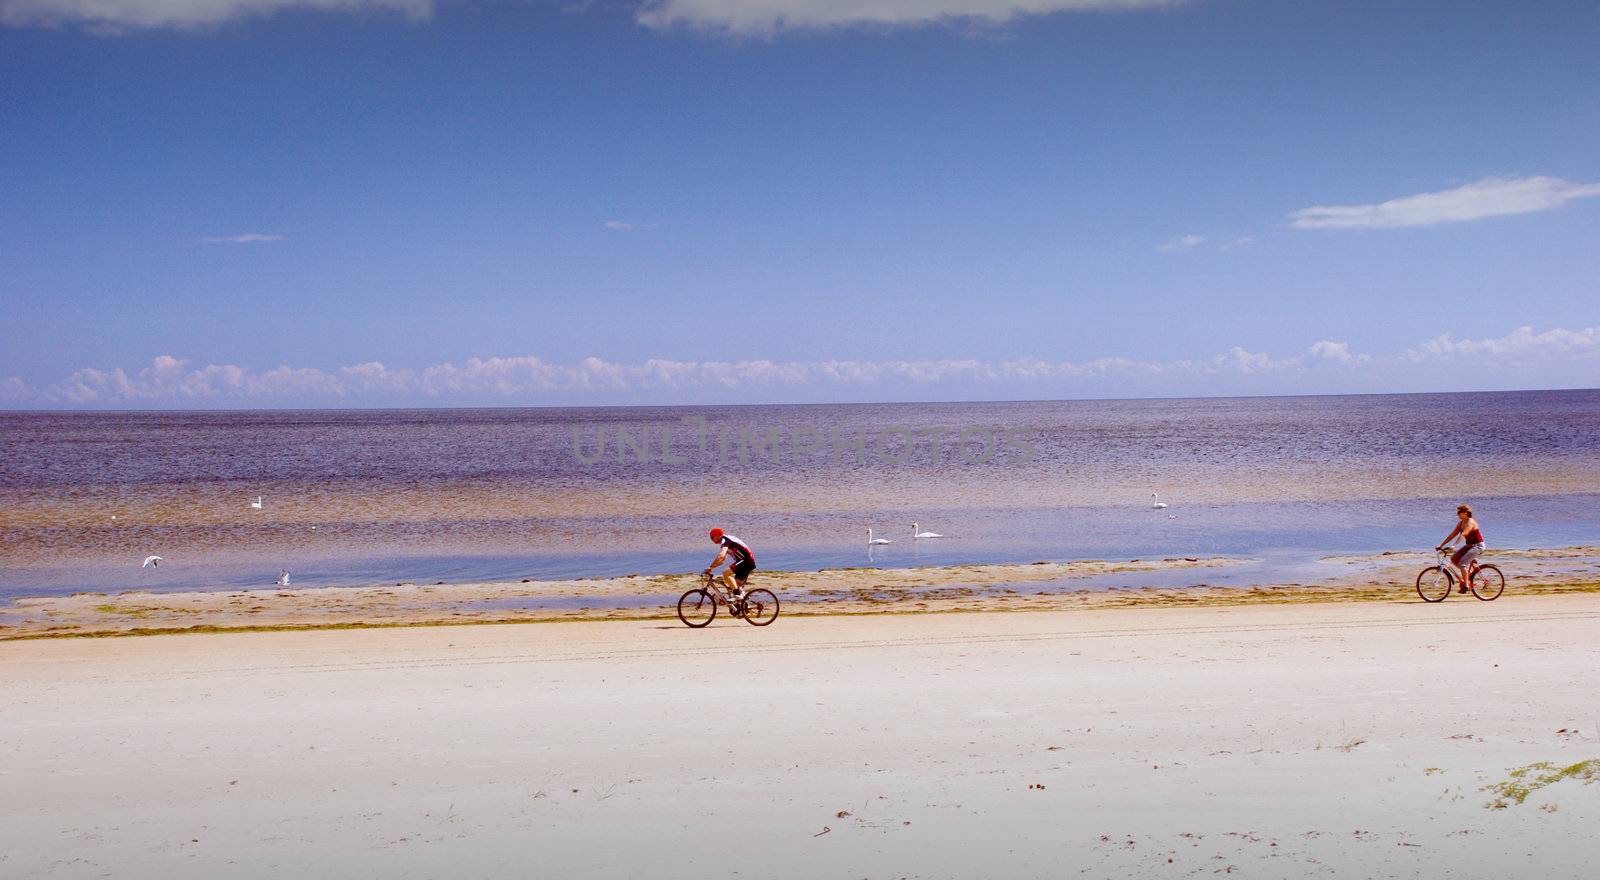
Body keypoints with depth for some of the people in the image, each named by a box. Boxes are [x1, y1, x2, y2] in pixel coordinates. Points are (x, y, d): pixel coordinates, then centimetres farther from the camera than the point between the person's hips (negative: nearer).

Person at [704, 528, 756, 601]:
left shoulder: (725, 540, -10)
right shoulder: (727, 541, 21)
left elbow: (721, 556, -25)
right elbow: (722, 560, 27)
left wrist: (710, 567, -21)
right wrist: (712, 567, 18)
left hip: (746, 560, -10)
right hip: (750, 562, 10)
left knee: (726, 573, -15)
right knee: (737, 583, 14)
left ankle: (737, 595, -14)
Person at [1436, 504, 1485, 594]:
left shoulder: (1470, 522, -21)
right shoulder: (1461, 523, 6)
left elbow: (1463, 535, -34)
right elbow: (1452, 535, 6)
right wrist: (1442, 545, 0)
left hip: (1477, 546, -9)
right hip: (1469, 545, 9)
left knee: (1462, 563, -22)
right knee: (1453, 558, -4)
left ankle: (1465, 586, -17)